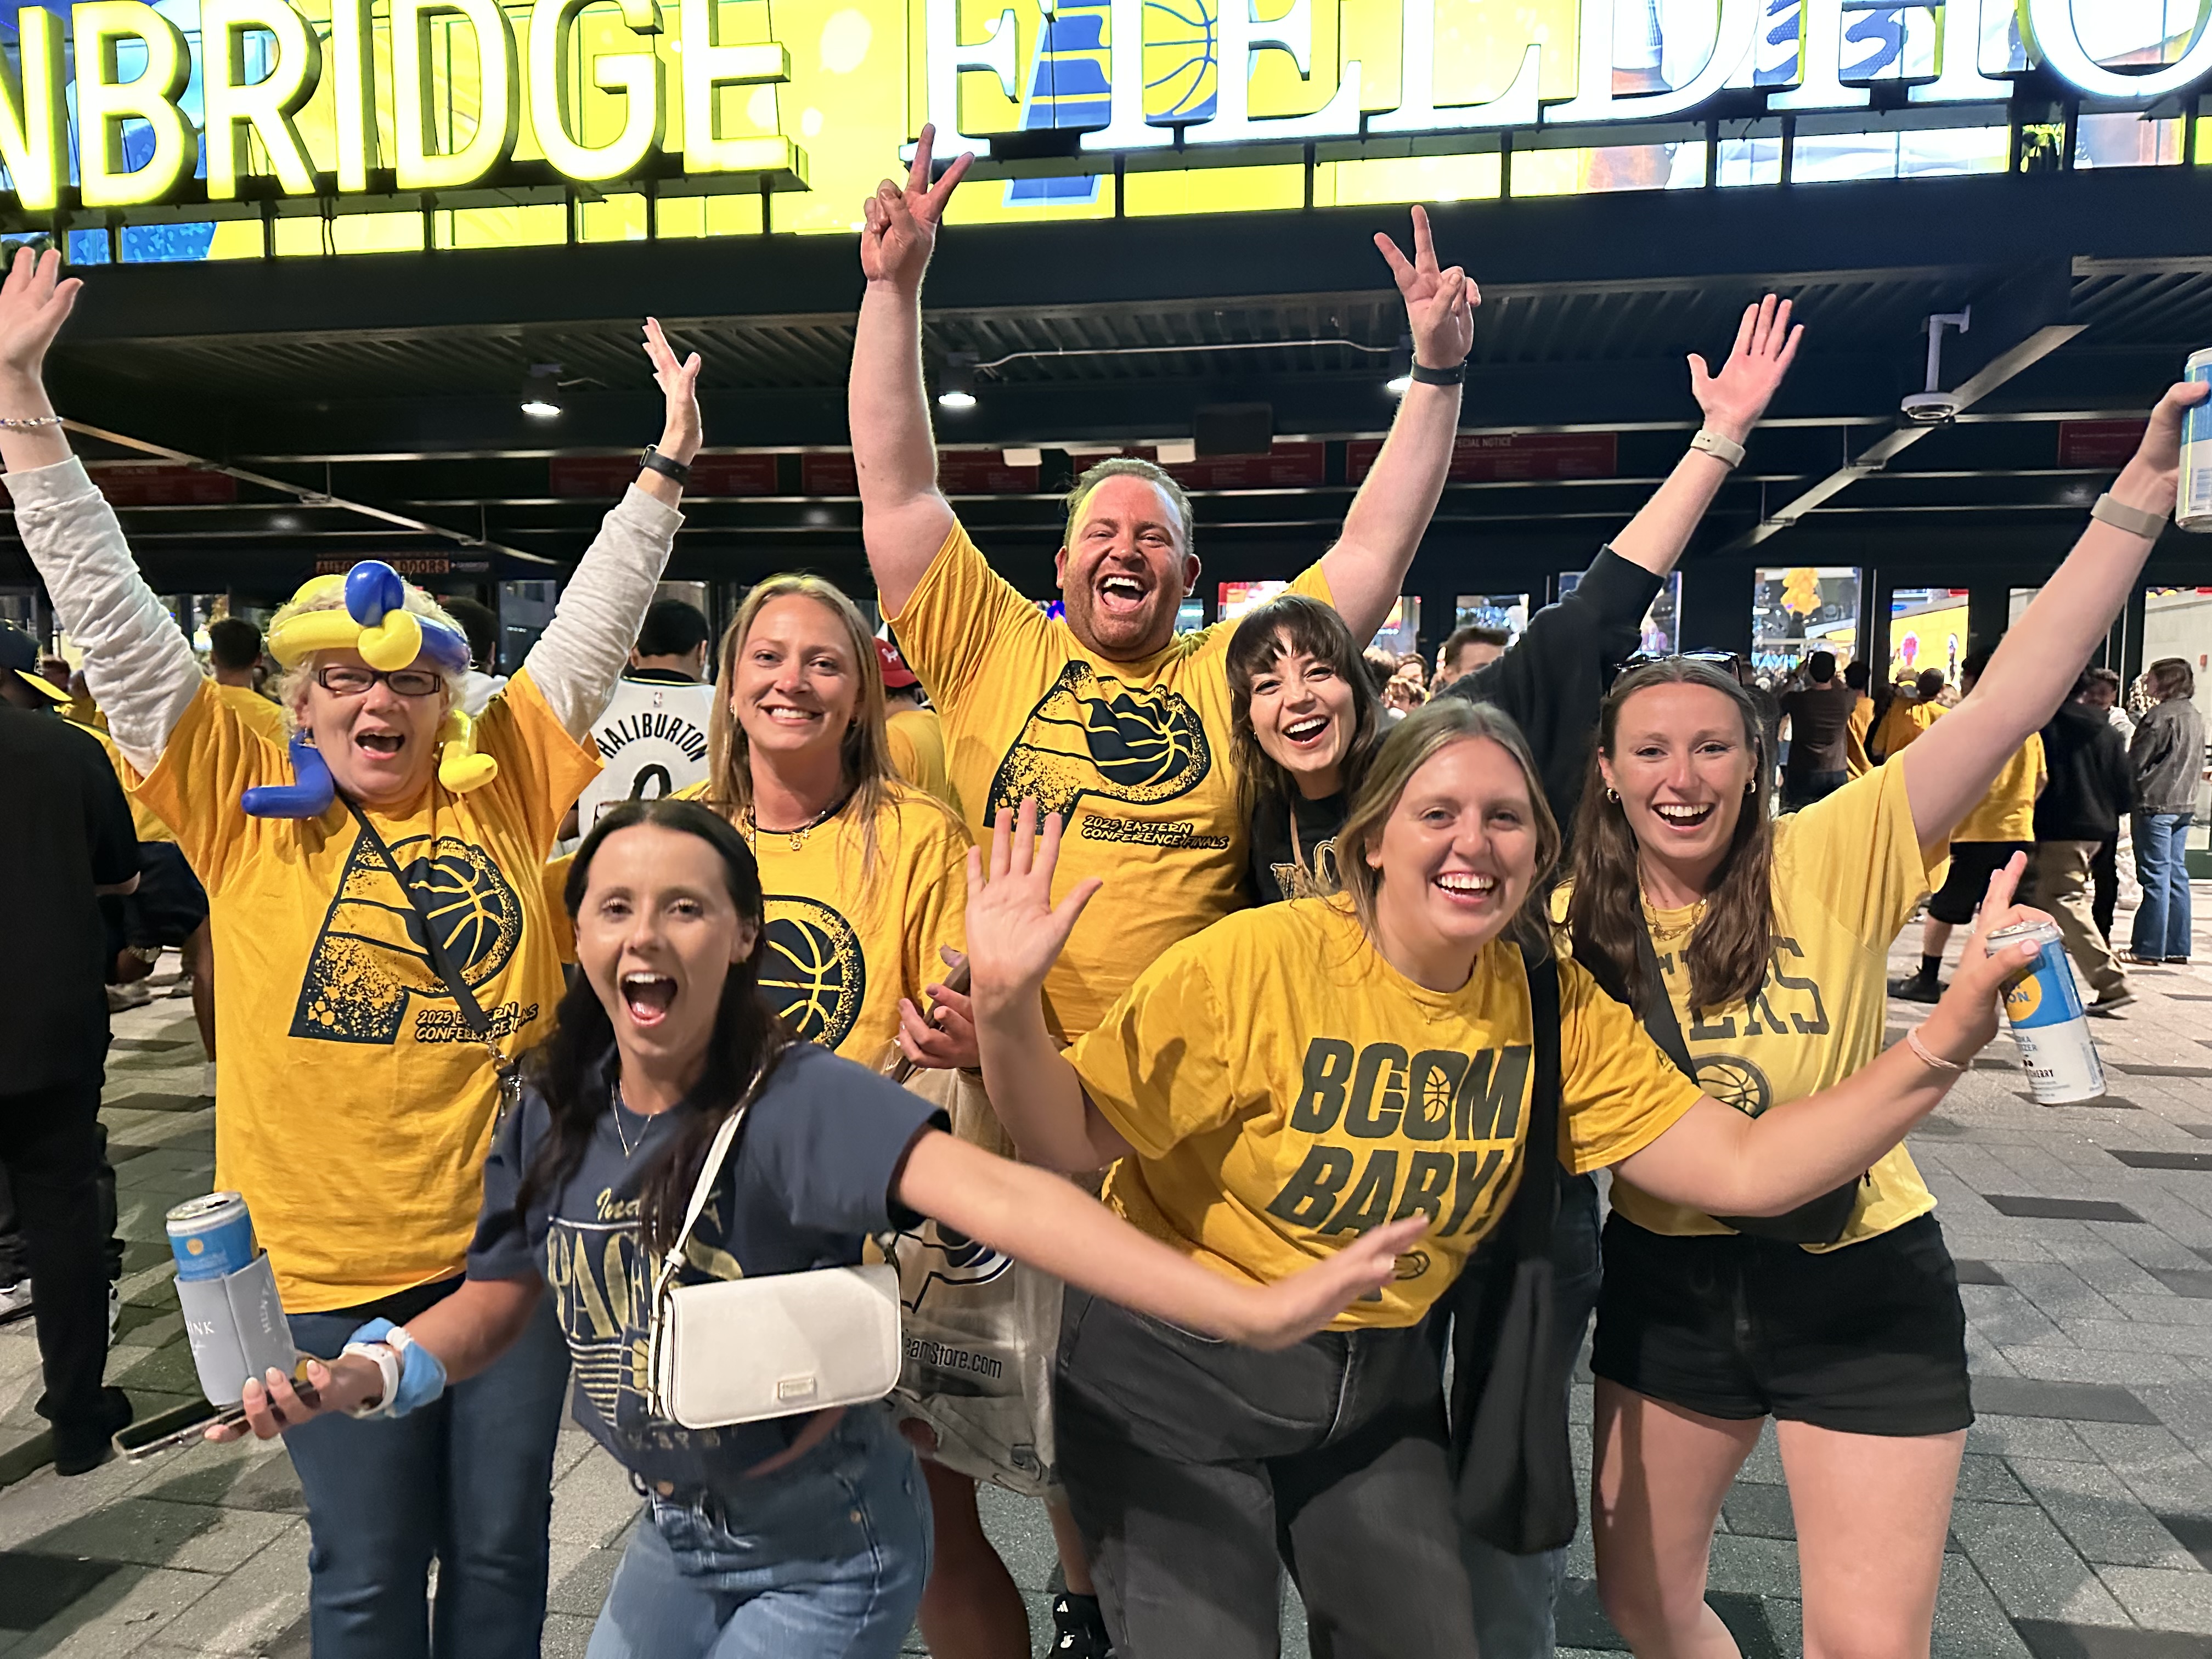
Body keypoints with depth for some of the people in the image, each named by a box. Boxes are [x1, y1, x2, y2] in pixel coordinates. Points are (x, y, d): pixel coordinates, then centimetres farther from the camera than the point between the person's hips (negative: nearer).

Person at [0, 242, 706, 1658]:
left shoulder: (504, 786, 1)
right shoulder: (244, 804, -2)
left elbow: (597, 626, 4)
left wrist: (669, 463, 3)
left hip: (513, 1228, 2)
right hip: (335, 1259, -1)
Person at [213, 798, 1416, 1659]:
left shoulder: (795, 1100, -28)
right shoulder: (554, 1120, -8)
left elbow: (994, 1196, -43)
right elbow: (493, 1305, 6)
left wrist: (1248, 1313, -55)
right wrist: (359, 1378, -13)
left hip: (827, 1558, -6)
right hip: (675, 1538, 6)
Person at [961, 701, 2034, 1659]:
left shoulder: (1559, 1012, -7)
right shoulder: (1258, 963, -23)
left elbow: (1747, 1167, -9)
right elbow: (1069, 1137, -20)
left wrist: (1945, 1045, -18)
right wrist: (1006, 1007, -39)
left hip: (1378, 1385, 5)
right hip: (1176, 1382, -4)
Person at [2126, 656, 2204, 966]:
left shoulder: (2161, 715, -15)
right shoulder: (2195, 716, 13)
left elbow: (2136, 760, -13)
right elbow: (2197, 764, 19)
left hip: (2156, 803, -8)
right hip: (2184, 804, 9)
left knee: (2156, 876, -6)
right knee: (2176, 874, 11)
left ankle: (2149, 948, -2)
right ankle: (2177, 946, 15)